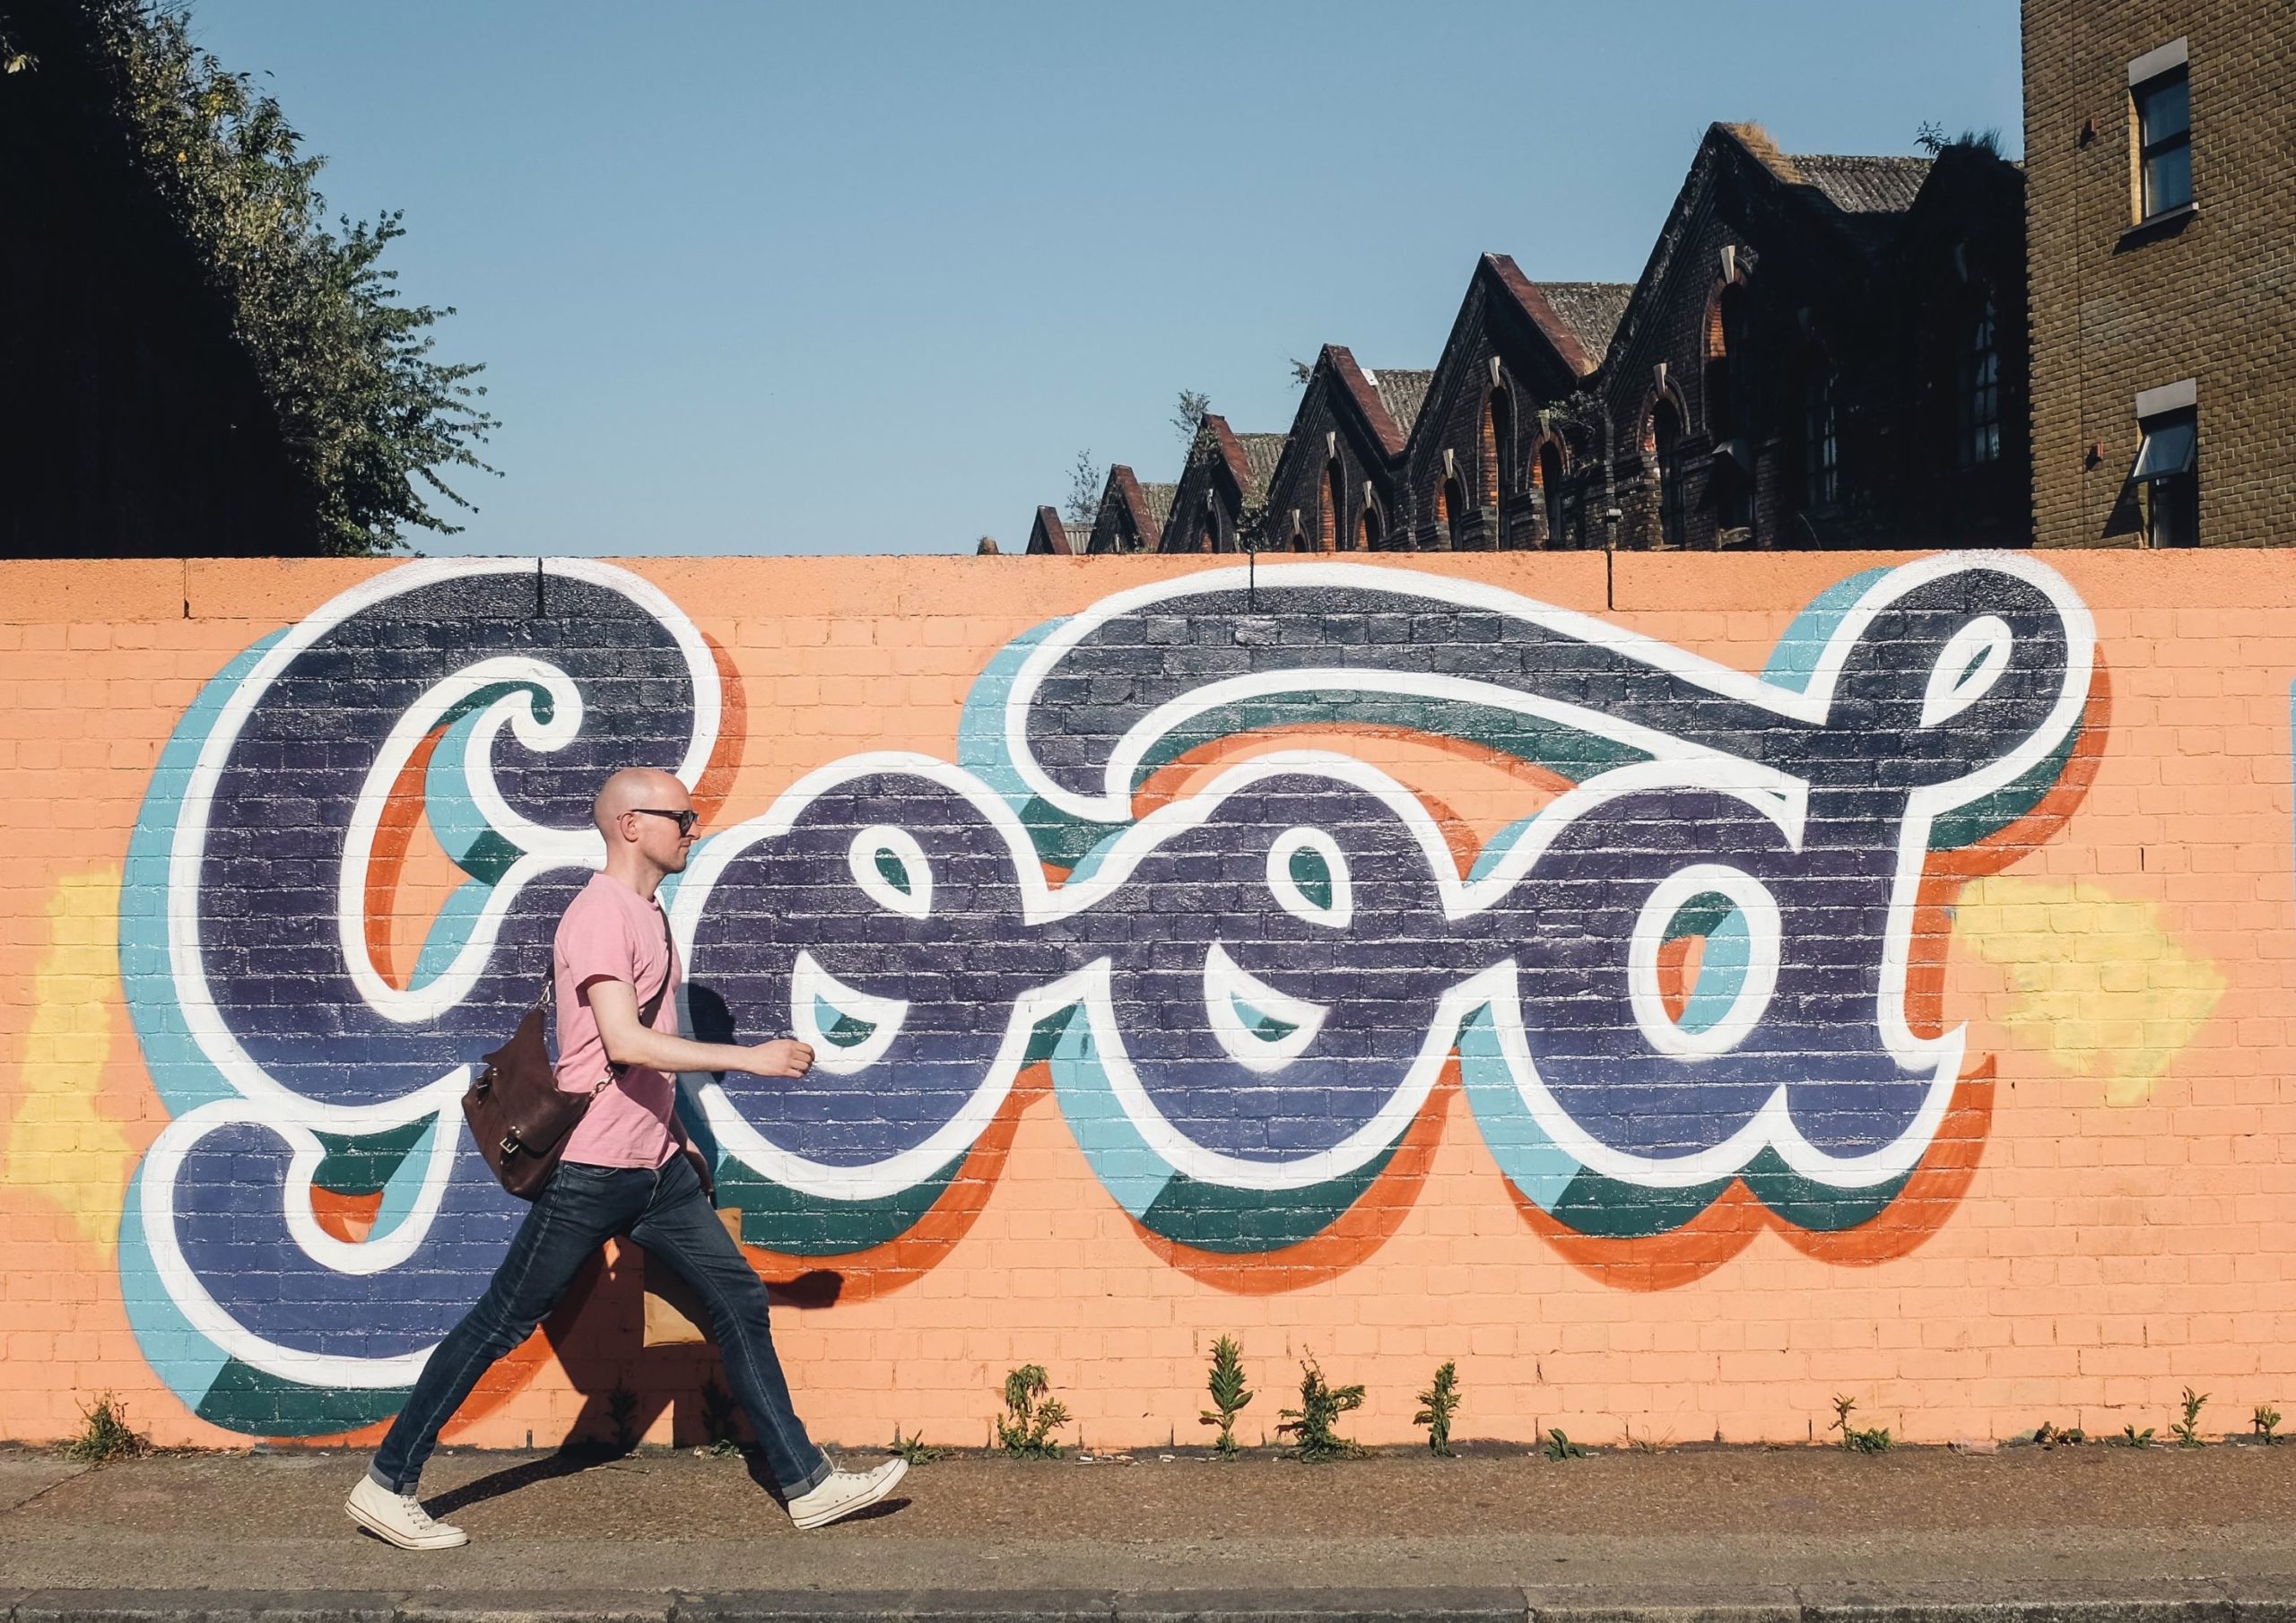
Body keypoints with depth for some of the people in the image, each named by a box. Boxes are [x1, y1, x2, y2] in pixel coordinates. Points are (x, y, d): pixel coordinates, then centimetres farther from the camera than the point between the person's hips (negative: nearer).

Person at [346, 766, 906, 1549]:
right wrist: (750, 1059, -25)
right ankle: (386, 1485, 15)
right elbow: (624, 1042, -27)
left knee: (739, 1300, 7)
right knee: (501, 1324, 1)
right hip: (591, 1169, -9)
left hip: (654, 1165, 9)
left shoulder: (648, 913, 14)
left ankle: (806, 1483, 12)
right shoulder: (600, 913, -16)